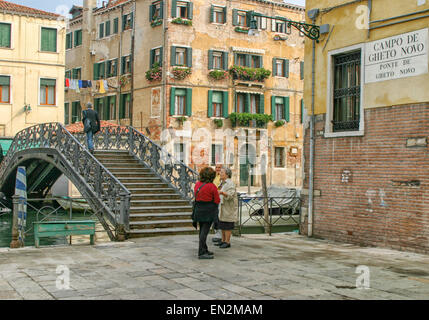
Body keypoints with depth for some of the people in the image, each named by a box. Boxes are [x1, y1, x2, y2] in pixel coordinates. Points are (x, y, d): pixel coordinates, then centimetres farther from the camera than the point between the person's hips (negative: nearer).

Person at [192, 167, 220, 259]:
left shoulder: (197, 184, 2)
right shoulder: (212, 187, -15)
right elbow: (217, 200, -8)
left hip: (199, 209, 7)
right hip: (208, 211, -7)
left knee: (202, 230, 16)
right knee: (204, 231, -6)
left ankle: (204, 250, 27)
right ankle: (201, 253, -7)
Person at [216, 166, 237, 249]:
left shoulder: (230, 184, -14)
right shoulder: (224, 183, 16)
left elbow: (230, 196, -27)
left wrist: (222, 193, -43)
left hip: (228, 208, -10)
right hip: (223, 208, 10)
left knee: (227, 226, -6)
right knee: (222, 225, 12)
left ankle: (227, 242, -1)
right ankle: (223, 241, 20)